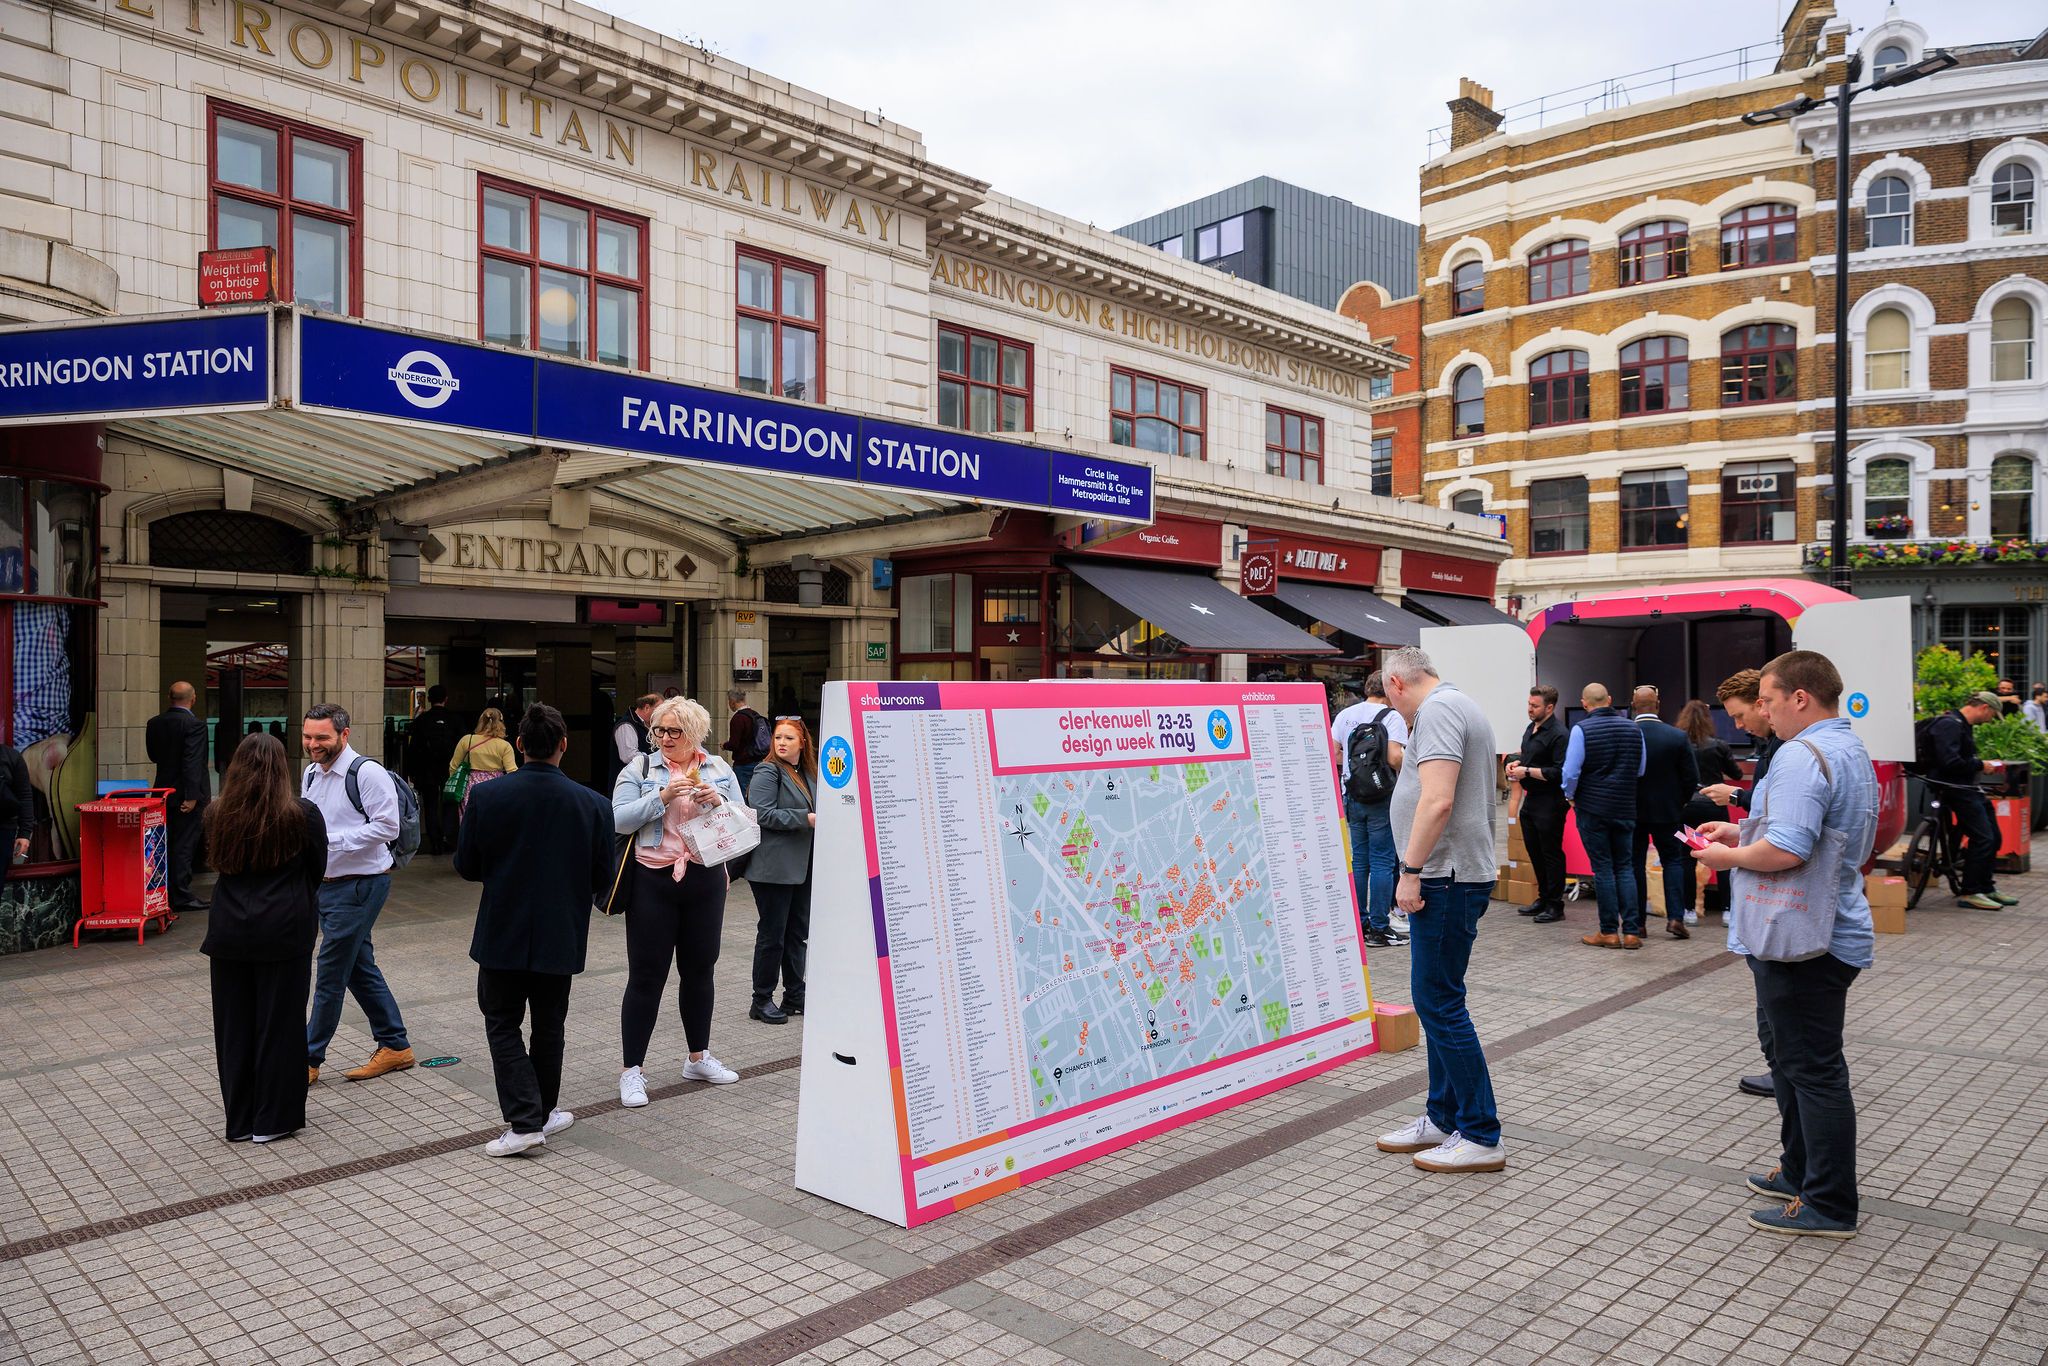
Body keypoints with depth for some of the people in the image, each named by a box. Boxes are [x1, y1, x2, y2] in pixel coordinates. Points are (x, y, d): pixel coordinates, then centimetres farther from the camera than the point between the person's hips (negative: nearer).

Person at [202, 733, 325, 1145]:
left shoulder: (217, 814, -2)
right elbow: (317, 870, 1)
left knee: (234, 1024, 13)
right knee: (278, 1023, 6)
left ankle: (239, 1119, 22)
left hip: (230, 930, 3)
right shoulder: (303, 814, -10)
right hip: (284, 931, -3)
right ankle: (273, 1120, 14)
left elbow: (218, 864, 12)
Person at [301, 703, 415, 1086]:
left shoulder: (367, 772, -17)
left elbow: (387, 826, -22)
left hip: (360, 884, -9)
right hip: (326, 883, 9)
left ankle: (309, 1060, 9)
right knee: (360, 968, 15)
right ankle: (395, 1046, 25)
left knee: (330, 974, -2)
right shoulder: (311, 773, 10)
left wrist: (330, 840, -24)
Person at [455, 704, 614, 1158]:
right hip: (560, 936, 1)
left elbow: (465, 866, -4)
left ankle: (524, 1120, 2)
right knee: (548, 1027, 17)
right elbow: (601, 878, -3)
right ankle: (543, 1112, 29)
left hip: (502, 934, -1)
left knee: (503, 1023, 11)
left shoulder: (487, 797, -13)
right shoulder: (593, 804, -11)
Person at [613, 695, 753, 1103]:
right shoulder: (639, 770, 0)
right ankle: (631, 1071, 10)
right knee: (646, 976, 0)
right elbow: (619, 820, -12)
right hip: (653, 882, -3)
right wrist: (662, 797, -20)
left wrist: (718, 802, -13)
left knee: (699, 970, 15)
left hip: (705, 882, 3)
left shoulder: (720, 770, 7)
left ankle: (699, 1058, 30)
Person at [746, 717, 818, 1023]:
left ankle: (795, 996, 24)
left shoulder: (808, 773, 14)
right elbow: (763, 813, -20)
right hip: (775, 868, -8)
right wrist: (806, 818, -21)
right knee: (772, 935, 0)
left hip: (802, 867, 8)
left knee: (797, 933, 14)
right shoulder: (768, 772, -10)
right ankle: (761, 1001, 11)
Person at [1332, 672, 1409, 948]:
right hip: (1382, 798, -5)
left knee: (1358, 861, 13)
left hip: (1353, 797, 5)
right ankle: (1379, 928, 2)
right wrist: (1404, 774, -1)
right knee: (1382, 862, 0)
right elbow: (1395, 757, -20)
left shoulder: (1345, 715, 7)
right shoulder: (1392, 717, -9)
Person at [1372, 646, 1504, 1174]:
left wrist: (1411, 870, -20)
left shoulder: (1436, 710, -13)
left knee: (1439, 1002, -6)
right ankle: (1443, 1119, 24)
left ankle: (1482, 1136, 2)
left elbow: (1438, 799, -25)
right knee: (1438, 1000, 15)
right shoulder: (1463, 707, 20)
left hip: (1447, 877, -11)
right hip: (1459, 873, 11)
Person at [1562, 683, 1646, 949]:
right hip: (1625, 809, 4)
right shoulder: (1633, 729, 3)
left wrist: (1570, 796, 4)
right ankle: (1632, 931, 7)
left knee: (1603, 869, 2)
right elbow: (1640, 770, 10)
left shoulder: (1582, 729, -12)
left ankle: (1609, 932, 7)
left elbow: (1571, 771, -13)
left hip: (1593, 809, -4)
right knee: (1624, 867, 11)